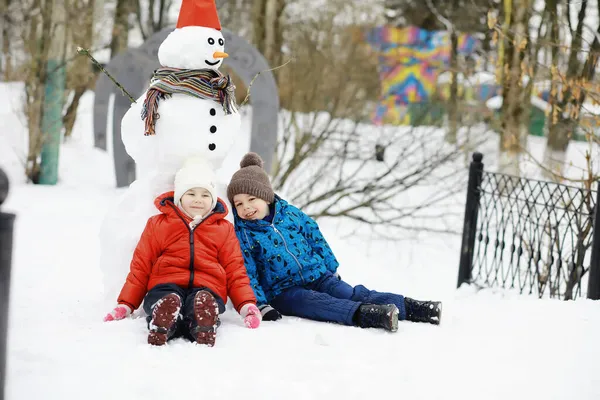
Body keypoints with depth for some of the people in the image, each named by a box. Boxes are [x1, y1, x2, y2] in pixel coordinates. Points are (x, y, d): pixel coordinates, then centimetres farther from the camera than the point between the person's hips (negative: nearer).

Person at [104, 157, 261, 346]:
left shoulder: (224, 229, 22)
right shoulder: (157, 225, 20)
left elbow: (235, 272, 19)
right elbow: (141, 267, 20)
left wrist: (247, 306, 2)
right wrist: (125, 305, 10)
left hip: (207, 289, 0)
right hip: (166, 287, 0)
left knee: (204, 301, -40)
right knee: (169, 302, -40)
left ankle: (204, 335, -63)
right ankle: (158, 333, -63)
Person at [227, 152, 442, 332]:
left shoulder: (290, 213, 7)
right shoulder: (242, 235, -6)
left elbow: (316, 238, 19)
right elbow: (247, 274, -10)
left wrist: (331, 268, 21)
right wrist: (261, 305, -19)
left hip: (319, 277, 4)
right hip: (283, 291, -4)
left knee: (353, 294, -14)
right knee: (317, 303, -32)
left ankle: (411, 307, -25)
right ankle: (365, 315, -56)